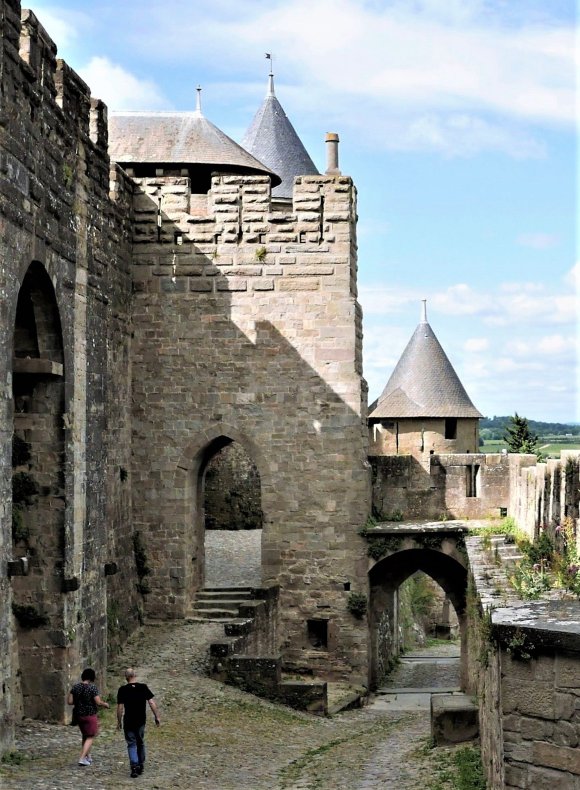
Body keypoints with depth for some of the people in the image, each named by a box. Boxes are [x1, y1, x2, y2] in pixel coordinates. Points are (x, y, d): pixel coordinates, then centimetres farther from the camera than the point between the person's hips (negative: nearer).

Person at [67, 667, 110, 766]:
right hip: (90, 715, -6)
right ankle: (82, 758, -7)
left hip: (79, 715, 6)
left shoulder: (75, 687, -1)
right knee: (90, 737, 4)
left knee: (85, 736, 22)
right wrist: (105, 704, 2)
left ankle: (88, 756, 31)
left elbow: (70, 701, 0)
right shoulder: (92, 688, -16)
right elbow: (98, 702, -17)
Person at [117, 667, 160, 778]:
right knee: (140, 743, 18)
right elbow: (151, 703, -6)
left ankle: (134, 765, -15)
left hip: (128, 721, -2)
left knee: (131, 744, 3)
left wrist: (119, 721, 3)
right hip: (141, 721, 2)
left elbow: (120, 707, -8)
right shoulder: (144, 687, -3)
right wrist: (157, 717, -1)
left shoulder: (122, 690, -8)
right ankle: (141, 766, 24)